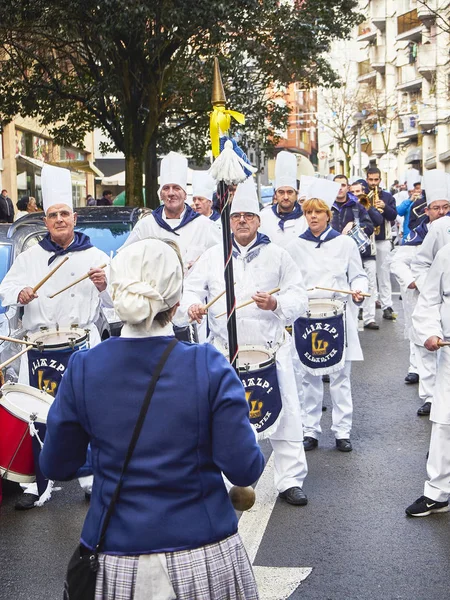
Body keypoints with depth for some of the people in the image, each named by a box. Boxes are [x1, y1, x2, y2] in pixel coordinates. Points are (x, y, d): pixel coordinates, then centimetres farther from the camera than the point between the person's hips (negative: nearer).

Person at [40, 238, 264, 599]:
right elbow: (244, 471, -13)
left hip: (117, 566, 1)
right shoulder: (209, 366, -13)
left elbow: (56, 468, 1)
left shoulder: (83, 369, -9)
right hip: (207, 560, -1)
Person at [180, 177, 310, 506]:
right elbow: (192, 287, 6)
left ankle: (291, 481, 10)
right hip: (225, 351, 1)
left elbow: (299, 297, 1)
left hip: (271, 348, -1)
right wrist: (192, 305, -17)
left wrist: (275, 304, -19)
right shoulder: (213, 256, 9)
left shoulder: (277, 255, 4)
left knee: (284, 416, -1)